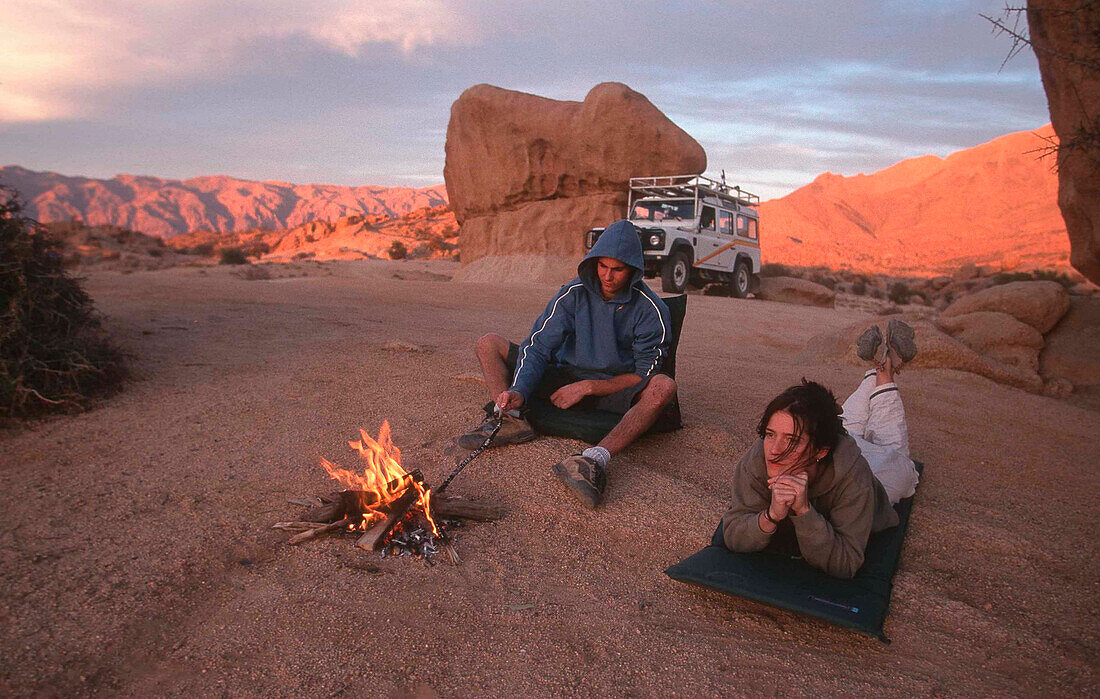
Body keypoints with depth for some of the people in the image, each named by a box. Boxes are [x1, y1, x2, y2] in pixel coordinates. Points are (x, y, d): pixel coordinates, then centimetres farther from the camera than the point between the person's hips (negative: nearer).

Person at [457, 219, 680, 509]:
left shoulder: (651, 310, -10)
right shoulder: (574, 294, -4)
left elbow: (644, 374, -10)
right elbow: (538, 346, -9)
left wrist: (587, 387, -20)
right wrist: (519, 391, -27)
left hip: (613, 389, -3)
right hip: (566, 376, 3)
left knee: (664, 386, -36)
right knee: (489, 343, -5)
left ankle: (597, 457, -51)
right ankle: (510, 419, -28)